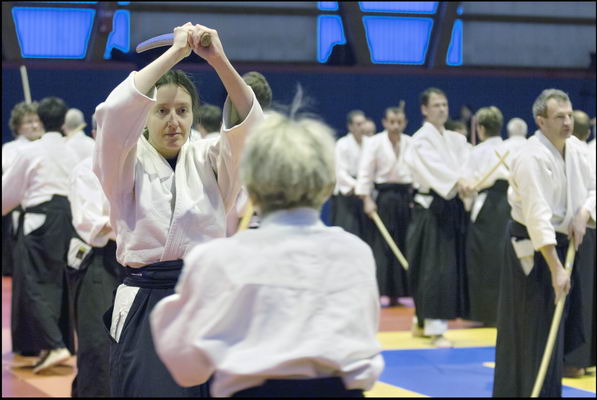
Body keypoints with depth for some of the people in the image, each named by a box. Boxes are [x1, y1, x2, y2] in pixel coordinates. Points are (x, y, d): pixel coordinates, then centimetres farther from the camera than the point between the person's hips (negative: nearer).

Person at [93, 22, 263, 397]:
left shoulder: (207, 159, 9)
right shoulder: (127, 163, 2)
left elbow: (248, 123, -11)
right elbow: (115, 112, -19)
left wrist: (219, 59, -24)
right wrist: (176, 52, -17)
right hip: (146, 307, -2)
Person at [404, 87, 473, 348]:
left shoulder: (455, 139, 16)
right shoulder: (421, 139, -7)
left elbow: (465, 166, 2)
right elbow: (434, 165, -25)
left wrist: (467, 184, -20)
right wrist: (458, 181, -39)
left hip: (452, 207, 8)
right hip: (431, 207, -7)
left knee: (452, 265, 11)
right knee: (435, 268, -11)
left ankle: (421, 322, 23)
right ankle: (435, 329, -6)